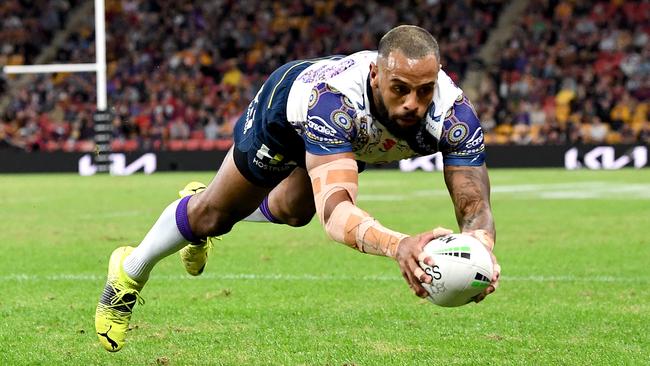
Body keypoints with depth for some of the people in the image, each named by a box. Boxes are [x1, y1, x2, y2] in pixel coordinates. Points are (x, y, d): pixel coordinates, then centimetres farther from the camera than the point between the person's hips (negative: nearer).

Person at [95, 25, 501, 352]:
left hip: (359, 139, 5)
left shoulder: (453, 113, -43)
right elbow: (336, 209, -64)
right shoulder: (334, 99, -53)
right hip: (287, 104, -4)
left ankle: (204, 212, 62)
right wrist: (399, 245, -83)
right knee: (216, 215, 13)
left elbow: (475, 205, -45)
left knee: (293, 212, 29)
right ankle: (131, 272, 44)